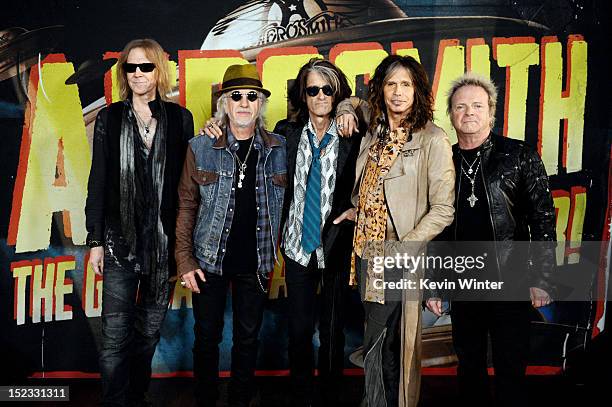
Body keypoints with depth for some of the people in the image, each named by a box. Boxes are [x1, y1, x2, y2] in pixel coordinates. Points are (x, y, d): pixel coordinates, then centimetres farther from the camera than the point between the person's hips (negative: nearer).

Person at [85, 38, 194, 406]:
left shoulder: (179, 118, 4)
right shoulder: (110, 118, 4)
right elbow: (98, 181, 3)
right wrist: (95, 239, 0)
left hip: (164, 237, 1)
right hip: (120, 238, -1)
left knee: (150, 328, 13)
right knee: (116, 333, -4)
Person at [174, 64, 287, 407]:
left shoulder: (278, 149, 0)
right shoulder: (201, 148, -4)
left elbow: (284, 205, 5)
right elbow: (186, 205, -2)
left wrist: (279, 254, -1)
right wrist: (185, 259, -6)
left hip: (256, 264, 1)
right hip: (210, 262, -1)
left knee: (248, 339, 13)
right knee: (207, 337, 11)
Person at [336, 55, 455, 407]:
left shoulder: (433, 141, -11)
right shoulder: (376, 129, 7)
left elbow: (443, 210, -13)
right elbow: (355, 103, 30)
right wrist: (347, 111, 7)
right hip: (366, 248, 5)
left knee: (381, 347, 0)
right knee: (378, 342, 15)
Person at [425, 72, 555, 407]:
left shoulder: (520, 157, -2)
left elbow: (542, 219, -4)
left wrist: (542, 279, -10)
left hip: (510, 285, -3)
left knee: (511, 372, 5)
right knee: (469, 369, 15)